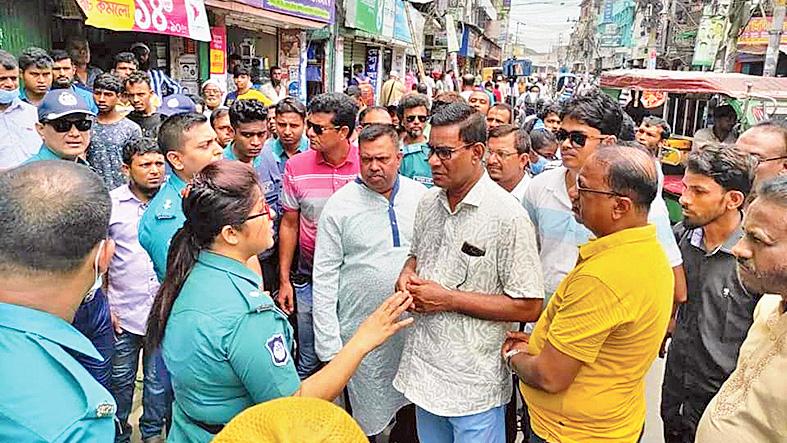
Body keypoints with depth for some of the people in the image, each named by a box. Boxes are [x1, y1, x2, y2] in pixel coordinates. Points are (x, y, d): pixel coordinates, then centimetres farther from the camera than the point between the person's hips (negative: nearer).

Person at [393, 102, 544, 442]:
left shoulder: (507, 216, -19)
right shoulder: (428, 202, 2)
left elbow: (529, 307, -19)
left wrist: (449, 299, -20)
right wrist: (406, 275, -5)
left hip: (474, 382, -6)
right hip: (423, 367, 6)